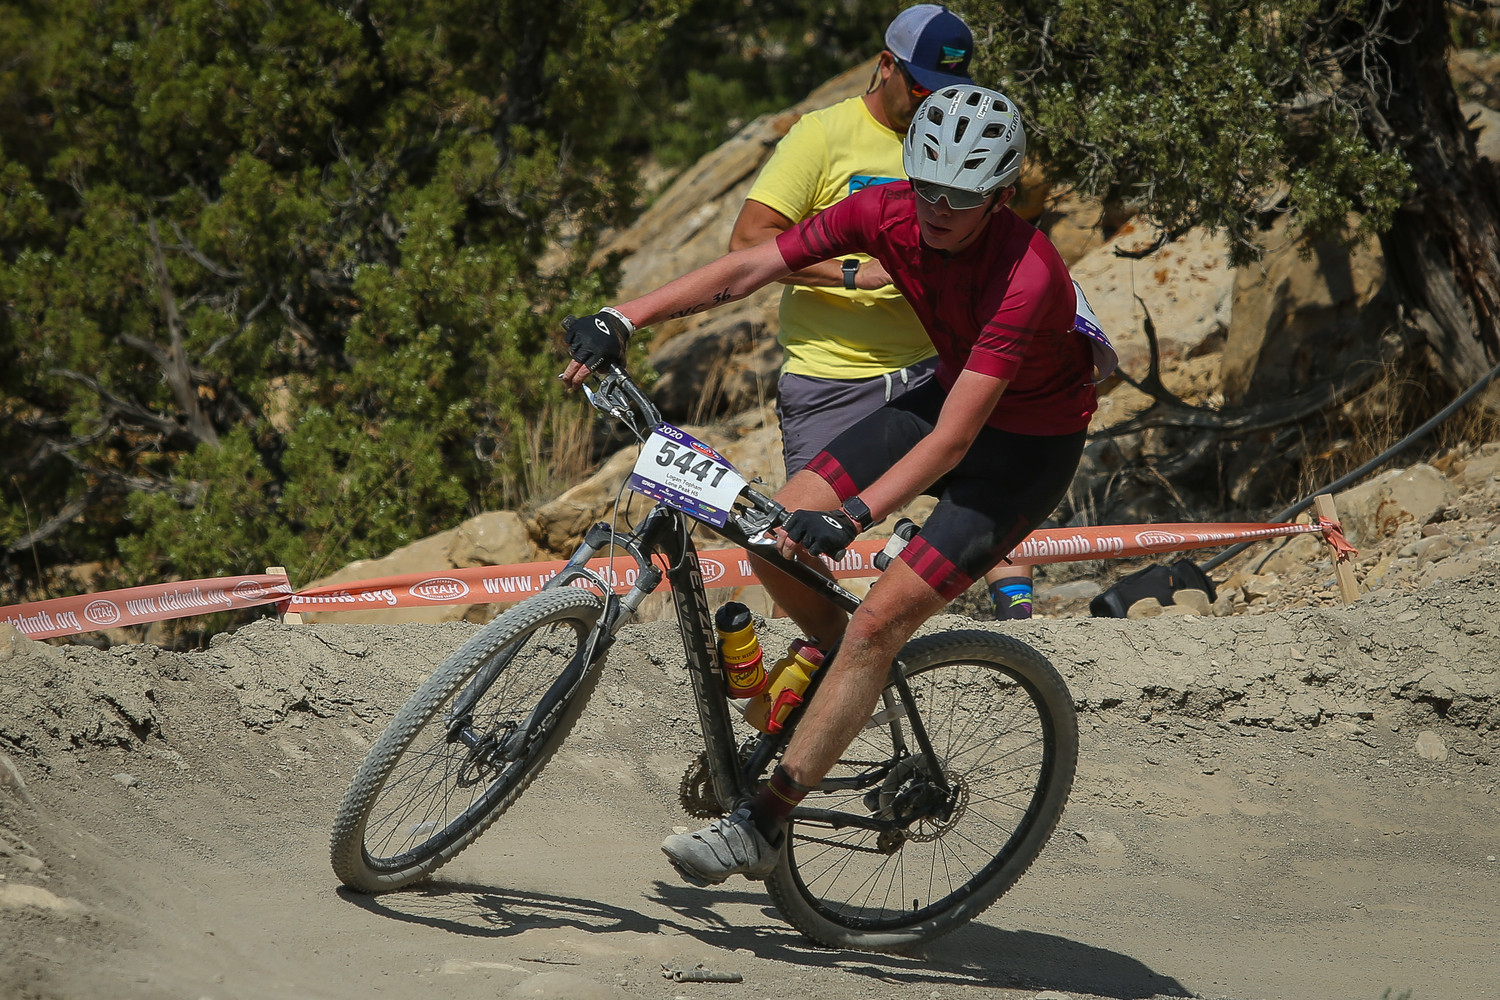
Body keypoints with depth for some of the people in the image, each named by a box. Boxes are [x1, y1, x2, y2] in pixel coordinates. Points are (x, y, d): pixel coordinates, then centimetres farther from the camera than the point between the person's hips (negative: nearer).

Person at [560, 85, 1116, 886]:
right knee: (776, 536, -8)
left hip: (1028, 443, -6)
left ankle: (762, 825, -10)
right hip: (948, 391, 7)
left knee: (879, 622, -17)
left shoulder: (1027, 278, -35)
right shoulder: (888, 213, -17)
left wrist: (850, 517, -48)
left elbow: (955, 438, -39)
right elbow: (746, 269, -16)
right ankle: (843, 667, 22)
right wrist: (620, 321, -25)